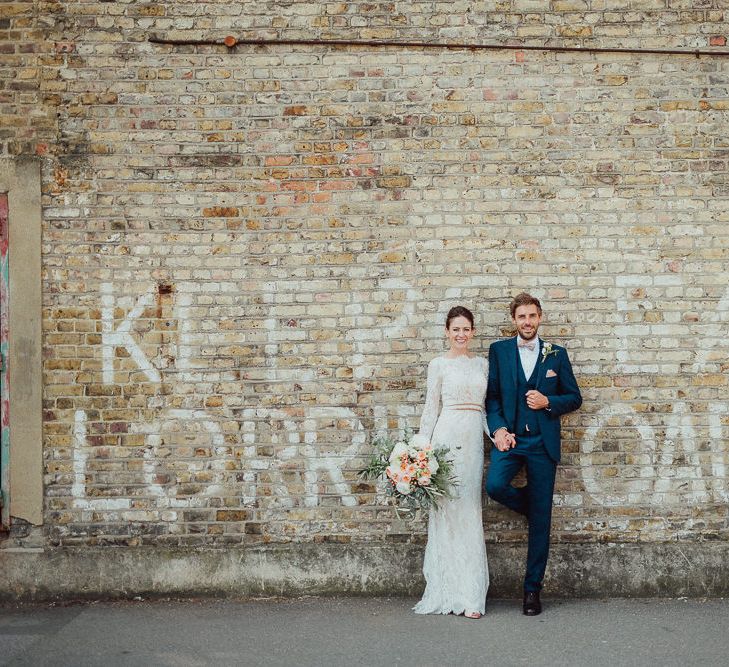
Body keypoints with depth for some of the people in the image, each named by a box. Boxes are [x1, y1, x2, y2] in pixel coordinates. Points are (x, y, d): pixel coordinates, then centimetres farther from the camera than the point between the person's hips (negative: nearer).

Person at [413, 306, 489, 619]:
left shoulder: (482, 364, 15)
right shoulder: (439, 365, 3)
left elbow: (485, 406, 16)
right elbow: (430, 409, 3)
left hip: (474, 440, 4)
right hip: (448, 436, -4)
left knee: (469, 512, 3)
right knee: (447, 510, -4)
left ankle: (469, 594, 7)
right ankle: (449, 593, 3)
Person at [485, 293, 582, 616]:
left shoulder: (556, 354, 7)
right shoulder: (498, 351, 7)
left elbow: (574, 397, 9)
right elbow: (491, 396, 5)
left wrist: (548, 402, -9)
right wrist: (498, 429, -9)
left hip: (543, 441, 0)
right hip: (509, 437, 0)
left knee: (541, 519, 0)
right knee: (495, 485, -28)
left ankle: (532, 588, 10)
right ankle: (529, 504, 8)